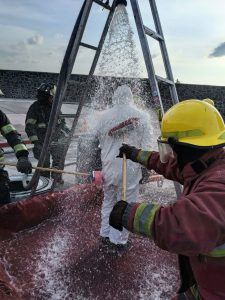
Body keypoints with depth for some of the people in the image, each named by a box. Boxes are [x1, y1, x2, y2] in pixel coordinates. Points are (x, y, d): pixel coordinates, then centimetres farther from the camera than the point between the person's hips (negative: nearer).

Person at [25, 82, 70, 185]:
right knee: (44, 164, 5)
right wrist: (35, 140, -18)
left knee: (59, 161, 8)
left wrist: (66, 131, 15)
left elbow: (62, 120, 23)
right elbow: (29, 126, -12)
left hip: (58, 141, 5)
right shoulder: (35, 107, -10)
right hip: (43, 143, -4)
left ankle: (57, 178, 27)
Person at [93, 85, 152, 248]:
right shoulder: (141, 116, -6)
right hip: (130, 169, -3)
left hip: (108, 166, 4)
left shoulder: (103, 116, 3)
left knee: (108, 201, 20)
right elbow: (145, 146, -5)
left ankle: (105, 234, 32)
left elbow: (97, 142, 7)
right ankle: (118, 240, 20)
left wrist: (96, 167, 19)